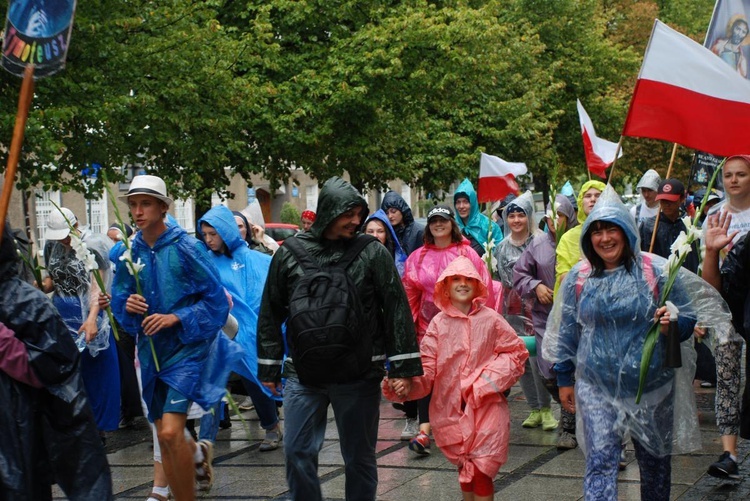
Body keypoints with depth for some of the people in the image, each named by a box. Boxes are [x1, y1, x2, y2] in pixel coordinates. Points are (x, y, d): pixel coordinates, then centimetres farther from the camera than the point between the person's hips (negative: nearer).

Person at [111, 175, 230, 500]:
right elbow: (118, 297, 11)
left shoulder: (185, 247, -11)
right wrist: (127, 305, -11)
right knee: (164, 439, 11)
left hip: (186, 347, -5)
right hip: (151, 349, 5)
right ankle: (198, 452, 43)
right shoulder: (130, 251, 3)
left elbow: (215, 299, -9)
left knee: (170, 433, -17)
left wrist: (175, 318, -19)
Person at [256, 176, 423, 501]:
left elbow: (397, 310, -2)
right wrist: (269, 367, 10)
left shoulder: (373, 253, -3)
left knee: (359, 456, 9)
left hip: (360, 375, -1)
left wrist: (404, 367, -5)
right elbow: (271, 313, 9)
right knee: (298, 453, 2)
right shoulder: (289, 253, 2)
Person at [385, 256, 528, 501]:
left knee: (481, 470, -7)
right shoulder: (439, 323, -1)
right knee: (464, 470, 14)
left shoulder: (491, 319, -2)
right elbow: (427, 368, -4)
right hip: (450, 407, 2)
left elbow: (517, 352, 5)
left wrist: (492, 378, -8)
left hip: (485, 406, -2)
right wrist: (408, 385, -23)